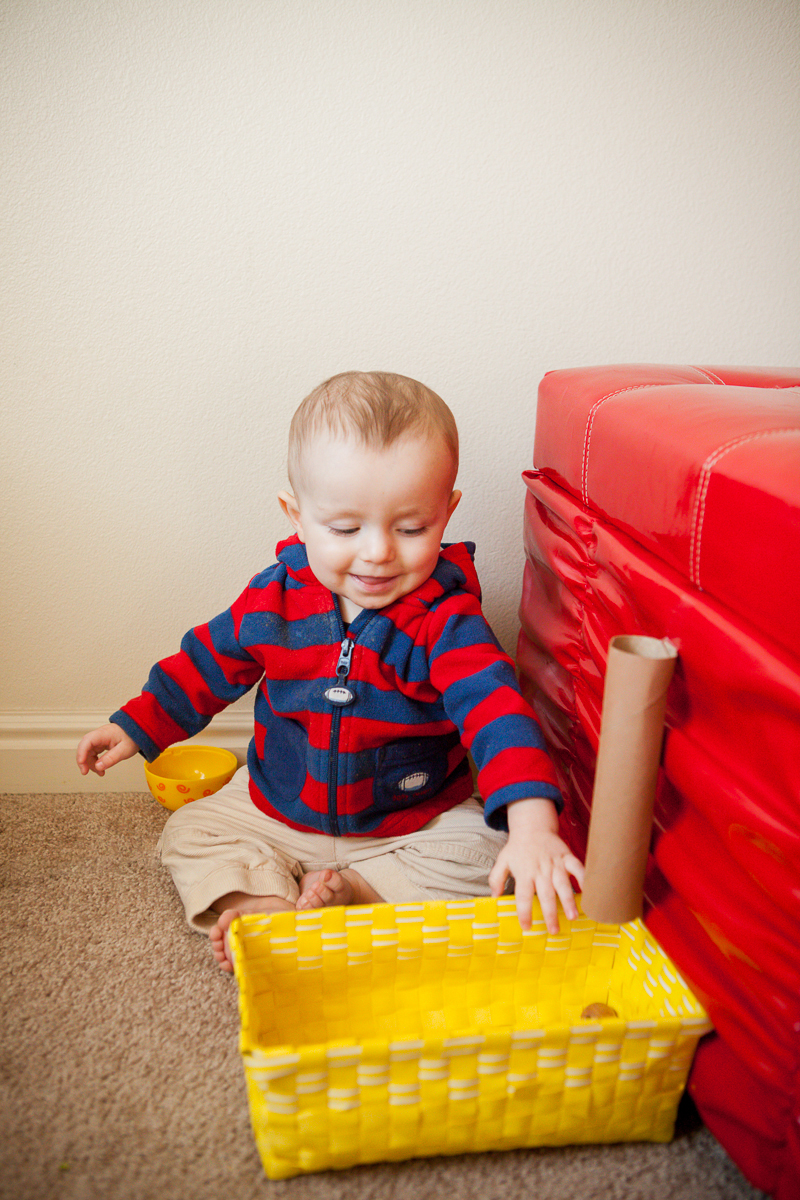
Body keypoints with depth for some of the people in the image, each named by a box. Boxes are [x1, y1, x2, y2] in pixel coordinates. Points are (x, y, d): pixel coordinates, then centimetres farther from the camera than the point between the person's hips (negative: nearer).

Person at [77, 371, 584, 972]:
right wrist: (136, 725, 9)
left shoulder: (445, 617, -25)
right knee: (189, 833, -3)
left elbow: (492, 703, -40)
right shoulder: (273, 598, -12)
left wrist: (532, 820, -55)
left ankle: (351, 891, -16)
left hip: (416, 823, -3)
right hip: (278, 810, 3)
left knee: (485, 858, -21)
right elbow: (209, 663, 6)